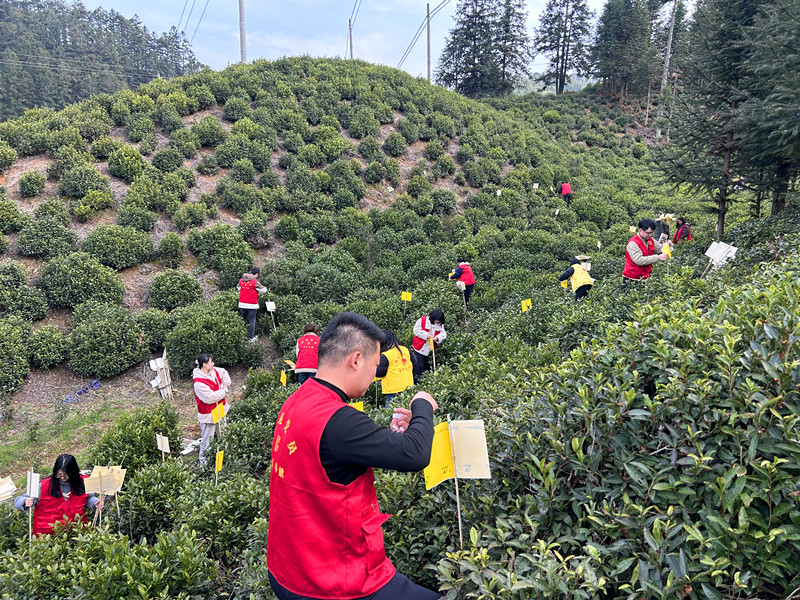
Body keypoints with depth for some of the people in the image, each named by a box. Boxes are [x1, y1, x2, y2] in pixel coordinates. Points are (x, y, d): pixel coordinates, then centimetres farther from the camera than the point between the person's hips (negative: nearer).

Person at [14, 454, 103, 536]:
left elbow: (87, 498, 19)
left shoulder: (81, 483, 1)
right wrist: (26, 503, -24)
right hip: (48, 533, -1)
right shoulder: (44, 486, -5)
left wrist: (95, 503, -2)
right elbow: (18, 501, -1)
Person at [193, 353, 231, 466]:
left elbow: (223, 373, 19)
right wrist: (224, 391, -15)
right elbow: (210, 398, -29)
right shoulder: (199, 383, -27)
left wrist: (226, 384, 3)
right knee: (207, 438, 3)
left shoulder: (213, 371, -3)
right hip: (208, 414, -8)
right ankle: (203, 459, 21)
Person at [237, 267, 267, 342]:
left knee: (243, 320, 17)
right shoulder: (255, 282, -13)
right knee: (252, 321, 5)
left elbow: (238, 287, 21)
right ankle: (251, 337, 8)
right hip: (252, 305, -5)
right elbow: (263, 290, -4)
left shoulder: (241, 280, 3)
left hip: (242, 304, 5)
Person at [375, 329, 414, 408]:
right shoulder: (406, 350, 7)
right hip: (408, 388, 7)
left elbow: (379, 373, -11)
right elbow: (414, 363, 18)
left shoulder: (385, 355, -13)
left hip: (394, 391, -7)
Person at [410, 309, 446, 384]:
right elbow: (416, 330, -13)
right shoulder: (422, 320, -11)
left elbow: (443, 334, 0)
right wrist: (426, 335, -23)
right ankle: (417, 382, 0)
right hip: (420, 349, -5)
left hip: (429, 350, 5)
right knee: (419, 366, -7)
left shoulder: (440, 325, 5)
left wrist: (438, 337, -21)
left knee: (426, 366, 13)